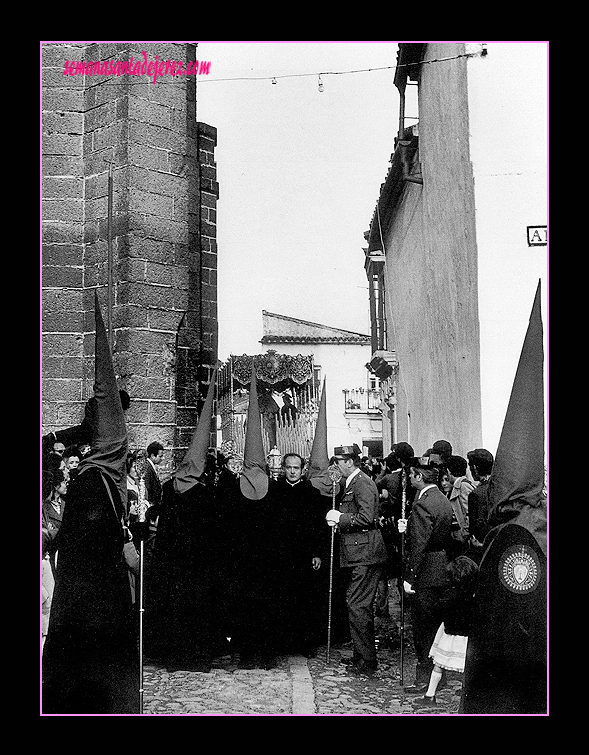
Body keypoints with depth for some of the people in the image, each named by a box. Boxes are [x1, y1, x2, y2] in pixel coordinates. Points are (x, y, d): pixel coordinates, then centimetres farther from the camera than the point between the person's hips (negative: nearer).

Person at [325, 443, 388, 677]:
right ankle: (361, 658, 26)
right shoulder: (351, 483, 18)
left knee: (358, 607, -8)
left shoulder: (363, 483, -13)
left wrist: (339, 518, -15)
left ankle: (367, 663, 0)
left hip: (365, 554, -11)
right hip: (359, 555, 11)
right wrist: (336, 518, 8)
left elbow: (366, 517, -24)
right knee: (356, 605, 16)